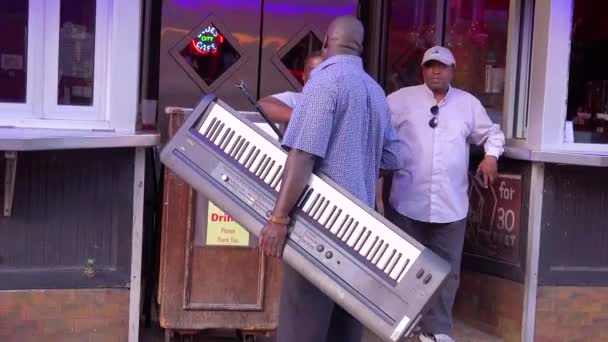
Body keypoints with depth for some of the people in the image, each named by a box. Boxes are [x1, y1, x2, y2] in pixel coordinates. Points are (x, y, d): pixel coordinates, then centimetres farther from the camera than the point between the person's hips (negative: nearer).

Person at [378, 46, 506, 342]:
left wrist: (491, 155, 2)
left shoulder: (469, 103, 9)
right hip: (408, 202, -2)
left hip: (450, 204, 2)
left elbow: (491, 132, 20)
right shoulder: (403, 98, 1)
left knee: (446, 269, 5)